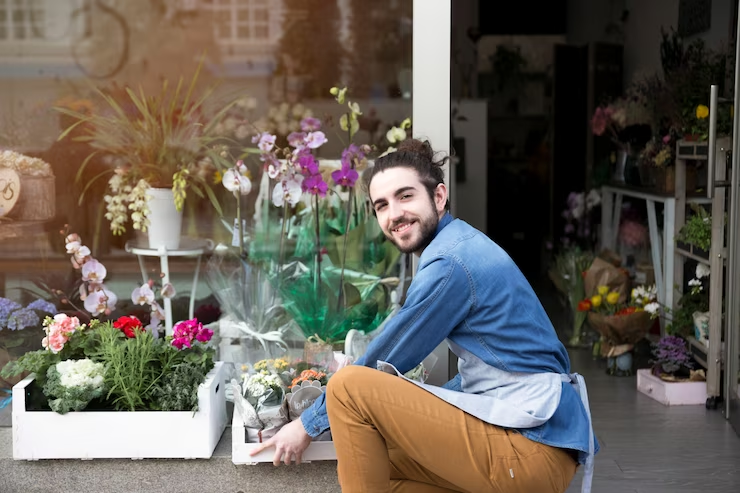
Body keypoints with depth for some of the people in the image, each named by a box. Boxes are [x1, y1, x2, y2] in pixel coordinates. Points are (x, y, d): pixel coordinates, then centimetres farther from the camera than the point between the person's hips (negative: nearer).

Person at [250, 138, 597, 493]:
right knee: (373, 458, 19)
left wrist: (308, 424, 5)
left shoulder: (450, 263, -14)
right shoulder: (462, 245, 15)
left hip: (532, 449, -10)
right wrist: (423, 417, 21)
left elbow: (384, 363, -7)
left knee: (349, 386, -14)